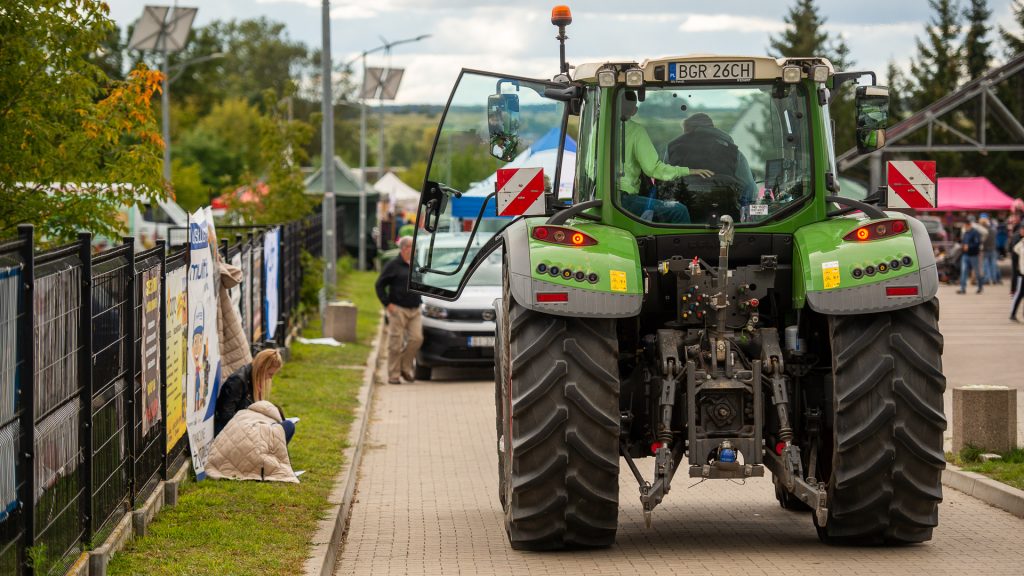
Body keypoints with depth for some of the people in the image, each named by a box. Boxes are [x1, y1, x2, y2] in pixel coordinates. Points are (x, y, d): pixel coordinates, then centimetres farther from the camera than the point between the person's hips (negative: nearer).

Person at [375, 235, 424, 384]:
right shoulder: (393, 266, -3)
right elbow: (379, 285, -3)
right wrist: (387, 304, -10)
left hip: (414, 311, 5)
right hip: (398, 310, -5)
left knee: (416, 338, -8)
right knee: (396, 343, -4)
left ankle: (406, 368, 9)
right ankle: (393, 375, 2)